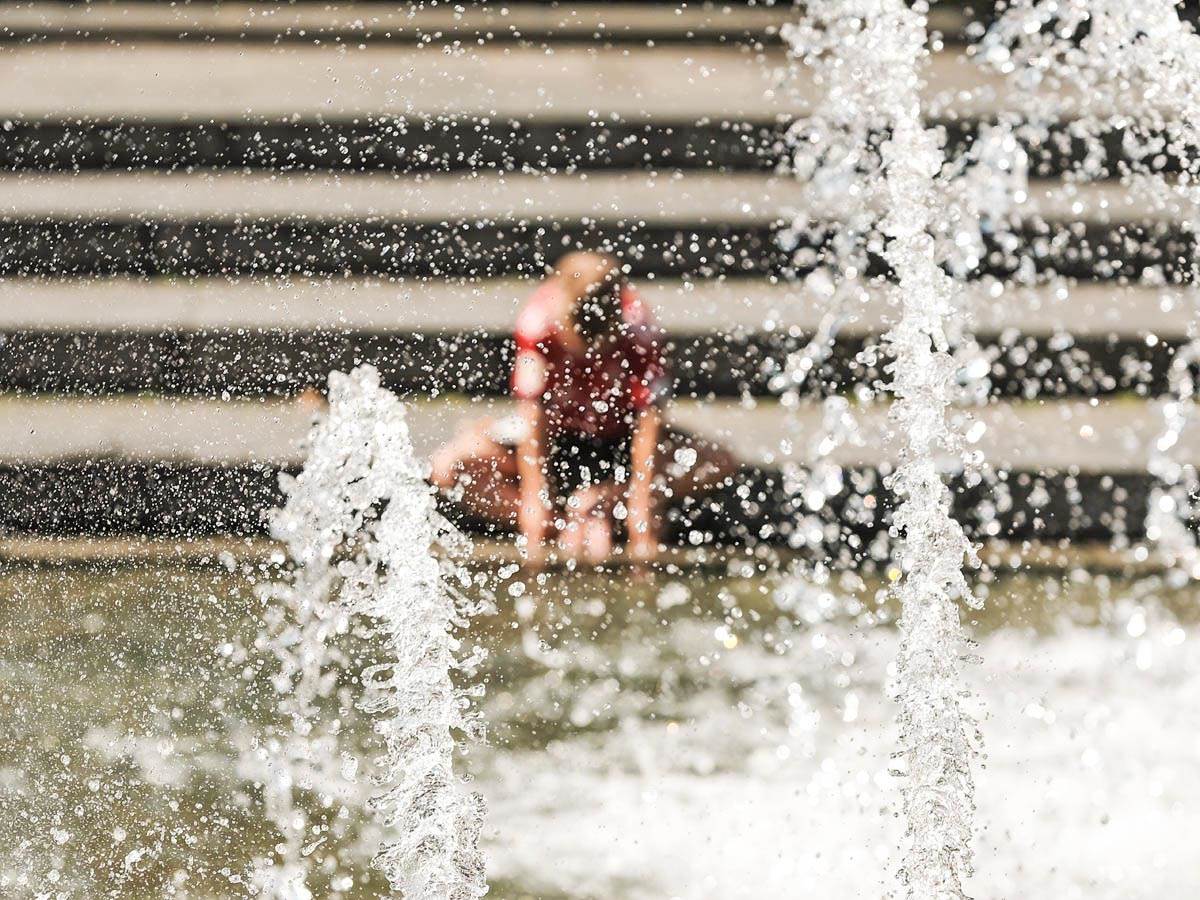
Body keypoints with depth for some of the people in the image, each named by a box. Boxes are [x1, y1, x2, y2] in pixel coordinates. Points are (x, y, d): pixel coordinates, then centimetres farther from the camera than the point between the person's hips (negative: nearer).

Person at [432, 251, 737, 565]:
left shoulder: (638, 330, -27)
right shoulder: (536, 322, -27)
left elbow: (648, 417, -25)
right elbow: (532, 413, -25)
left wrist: (640, 503, -28)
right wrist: (532, 500, -27)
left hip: (619, 440, 0)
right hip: (555, 436, 0)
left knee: (720, 465, -26)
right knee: (449, 468, -26)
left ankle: (596, 502, -26)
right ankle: (562, 526, -31)